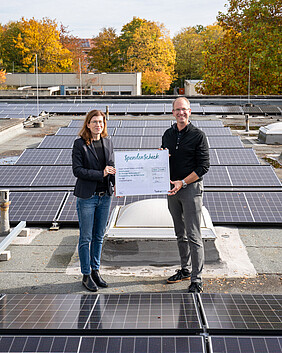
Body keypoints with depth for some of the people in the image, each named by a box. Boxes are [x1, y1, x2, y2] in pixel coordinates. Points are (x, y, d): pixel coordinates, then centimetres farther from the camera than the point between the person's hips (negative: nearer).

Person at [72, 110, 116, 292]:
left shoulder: (108, 142, 8)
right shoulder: (80, 144, -7)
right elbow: (77, 170, -13)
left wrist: (116, 184, 0)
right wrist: (100, 174, -20)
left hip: (105, 195, 5)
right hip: (87, 196, -5)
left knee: (99, 236, 13)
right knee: (86, 237, 2)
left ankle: (95, 271, 26)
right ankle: (86, 275, 14)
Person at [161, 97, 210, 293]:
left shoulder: (198, 135, -7)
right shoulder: (168, 134, 11)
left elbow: (204, 166, -10)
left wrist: (182, 182, -17)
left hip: (192, 188, -6)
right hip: (172, 189, 6)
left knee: (194, 236, -6)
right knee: (180, 234, 15)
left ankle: (197, 280, -1)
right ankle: (185, 270, 29)